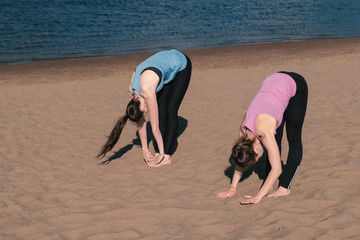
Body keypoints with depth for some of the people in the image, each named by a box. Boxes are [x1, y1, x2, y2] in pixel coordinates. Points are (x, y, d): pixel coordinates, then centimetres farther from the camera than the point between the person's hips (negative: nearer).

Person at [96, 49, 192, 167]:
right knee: (161, 111, -2)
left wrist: (162, 153, -19)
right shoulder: (132, 91, -13)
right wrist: (145, 149, 1)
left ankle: (167, 156, -8)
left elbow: (155, 127, -27)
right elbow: (141, 122, -2)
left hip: (181, 64, -7)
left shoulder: (147, 91, -34)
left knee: (170, 111, -11)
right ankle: (158, 151, 3)